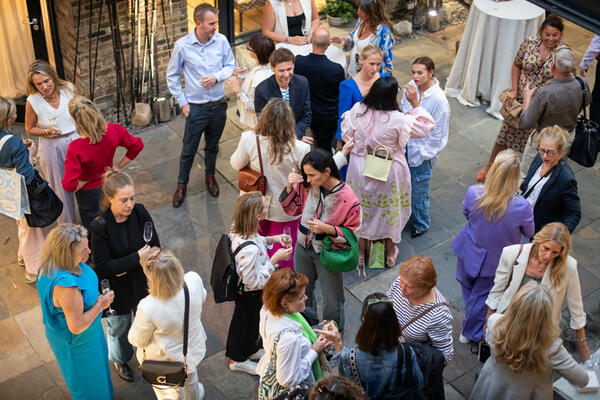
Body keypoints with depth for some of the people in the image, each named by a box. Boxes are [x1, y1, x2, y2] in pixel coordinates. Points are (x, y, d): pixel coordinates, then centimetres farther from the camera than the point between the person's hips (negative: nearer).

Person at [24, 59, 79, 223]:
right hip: (52, 148, -2)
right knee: (61, 189, 12)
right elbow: (29, 129, -2)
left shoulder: (69, 89, -12)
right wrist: (47, 132, -20)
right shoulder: (33, 102, -16)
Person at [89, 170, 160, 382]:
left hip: (142, 283, 2)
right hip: (117, 291, -2)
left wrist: (126, 267, -23)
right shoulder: (100, 227, -28)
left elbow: (155, 247, -12)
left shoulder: (140, 212, -18)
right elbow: (102, 267, -26)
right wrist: (136, 258, -30)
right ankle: (120, 360, 54)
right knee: (119, 326, 24)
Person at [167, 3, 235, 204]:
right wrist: (182, 103, -6)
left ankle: (210, 175, 45)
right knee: (189, 150, 7)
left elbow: (230, 65, 5)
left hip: (219, 104, 2)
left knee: (212, 146, 21)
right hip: (196, 107, -2)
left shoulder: (221, 41, -9)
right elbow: (172, 76, -3)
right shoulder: (182, 45, -14)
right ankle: (182, 184, 27)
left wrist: (217, 77, -16)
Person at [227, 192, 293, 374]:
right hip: (251, 296, -8)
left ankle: (249, 350, 60)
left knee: (240, 319, 31)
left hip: (240, 288, 8)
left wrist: (271, 239, -8)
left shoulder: (238, 228, -18)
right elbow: (255, 282, -31)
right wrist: (275, 259, -29)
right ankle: (240, 359, 50)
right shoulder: (249, 250, -44)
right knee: (250, 323, 22)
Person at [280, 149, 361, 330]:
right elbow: (292, 208, 2)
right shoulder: (306, 186, -14)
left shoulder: (348, 199, -26)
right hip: (303, 247, 5)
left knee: (332, 299, 16)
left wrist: (328, 229, -32)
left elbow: (352, 234, -16)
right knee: (302, 291, 27)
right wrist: (290, 187, -16)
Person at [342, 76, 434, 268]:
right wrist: (416, 104, -7)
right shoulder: (397, 119, -26)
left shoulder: (358, 110, -17)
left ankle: (360, 253, 36)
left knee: (361, 209, 21)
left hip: (360, 169, 3)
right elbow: (424, 128, -12)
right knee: (389, 210, 20)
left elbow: (347, 133, -3)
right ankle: (390, 254, 38)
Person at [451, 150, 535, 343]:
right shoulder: (521, 207, -35)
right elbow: (529, 233, -13)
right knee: (481, 296, 24)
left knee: (468, 289, 32)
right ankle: (470, 332, 47)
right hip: (495, 261, -3)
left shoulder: (473, 194, -29)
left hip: (469, 253, 3)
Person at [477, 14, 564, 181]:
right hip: (520, 99, 2)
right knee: (506, 134, 17)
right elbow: (516, 66, 3)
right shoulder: (530, 43, -11)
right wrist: (514, 90, -5)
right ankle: (489, 165, 38)